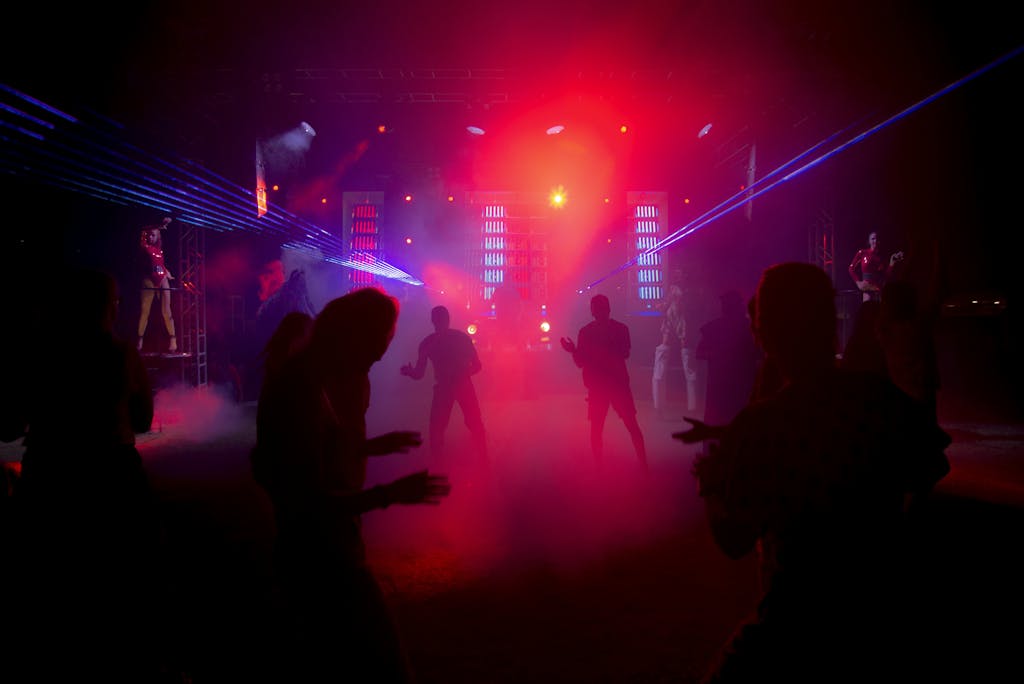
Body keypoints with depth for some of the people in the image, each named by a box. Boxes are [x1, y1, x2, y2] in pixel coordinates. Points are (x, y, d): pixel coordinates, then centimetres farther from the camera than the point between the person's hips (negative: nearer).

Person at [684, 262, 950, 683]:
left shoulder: (759, 425, -23)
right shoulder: (884, 397, -9)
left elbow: (733, 541, -17)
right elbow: (931, 479, 6)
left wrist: (709, 486, 0)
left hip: (803, 629, -5)